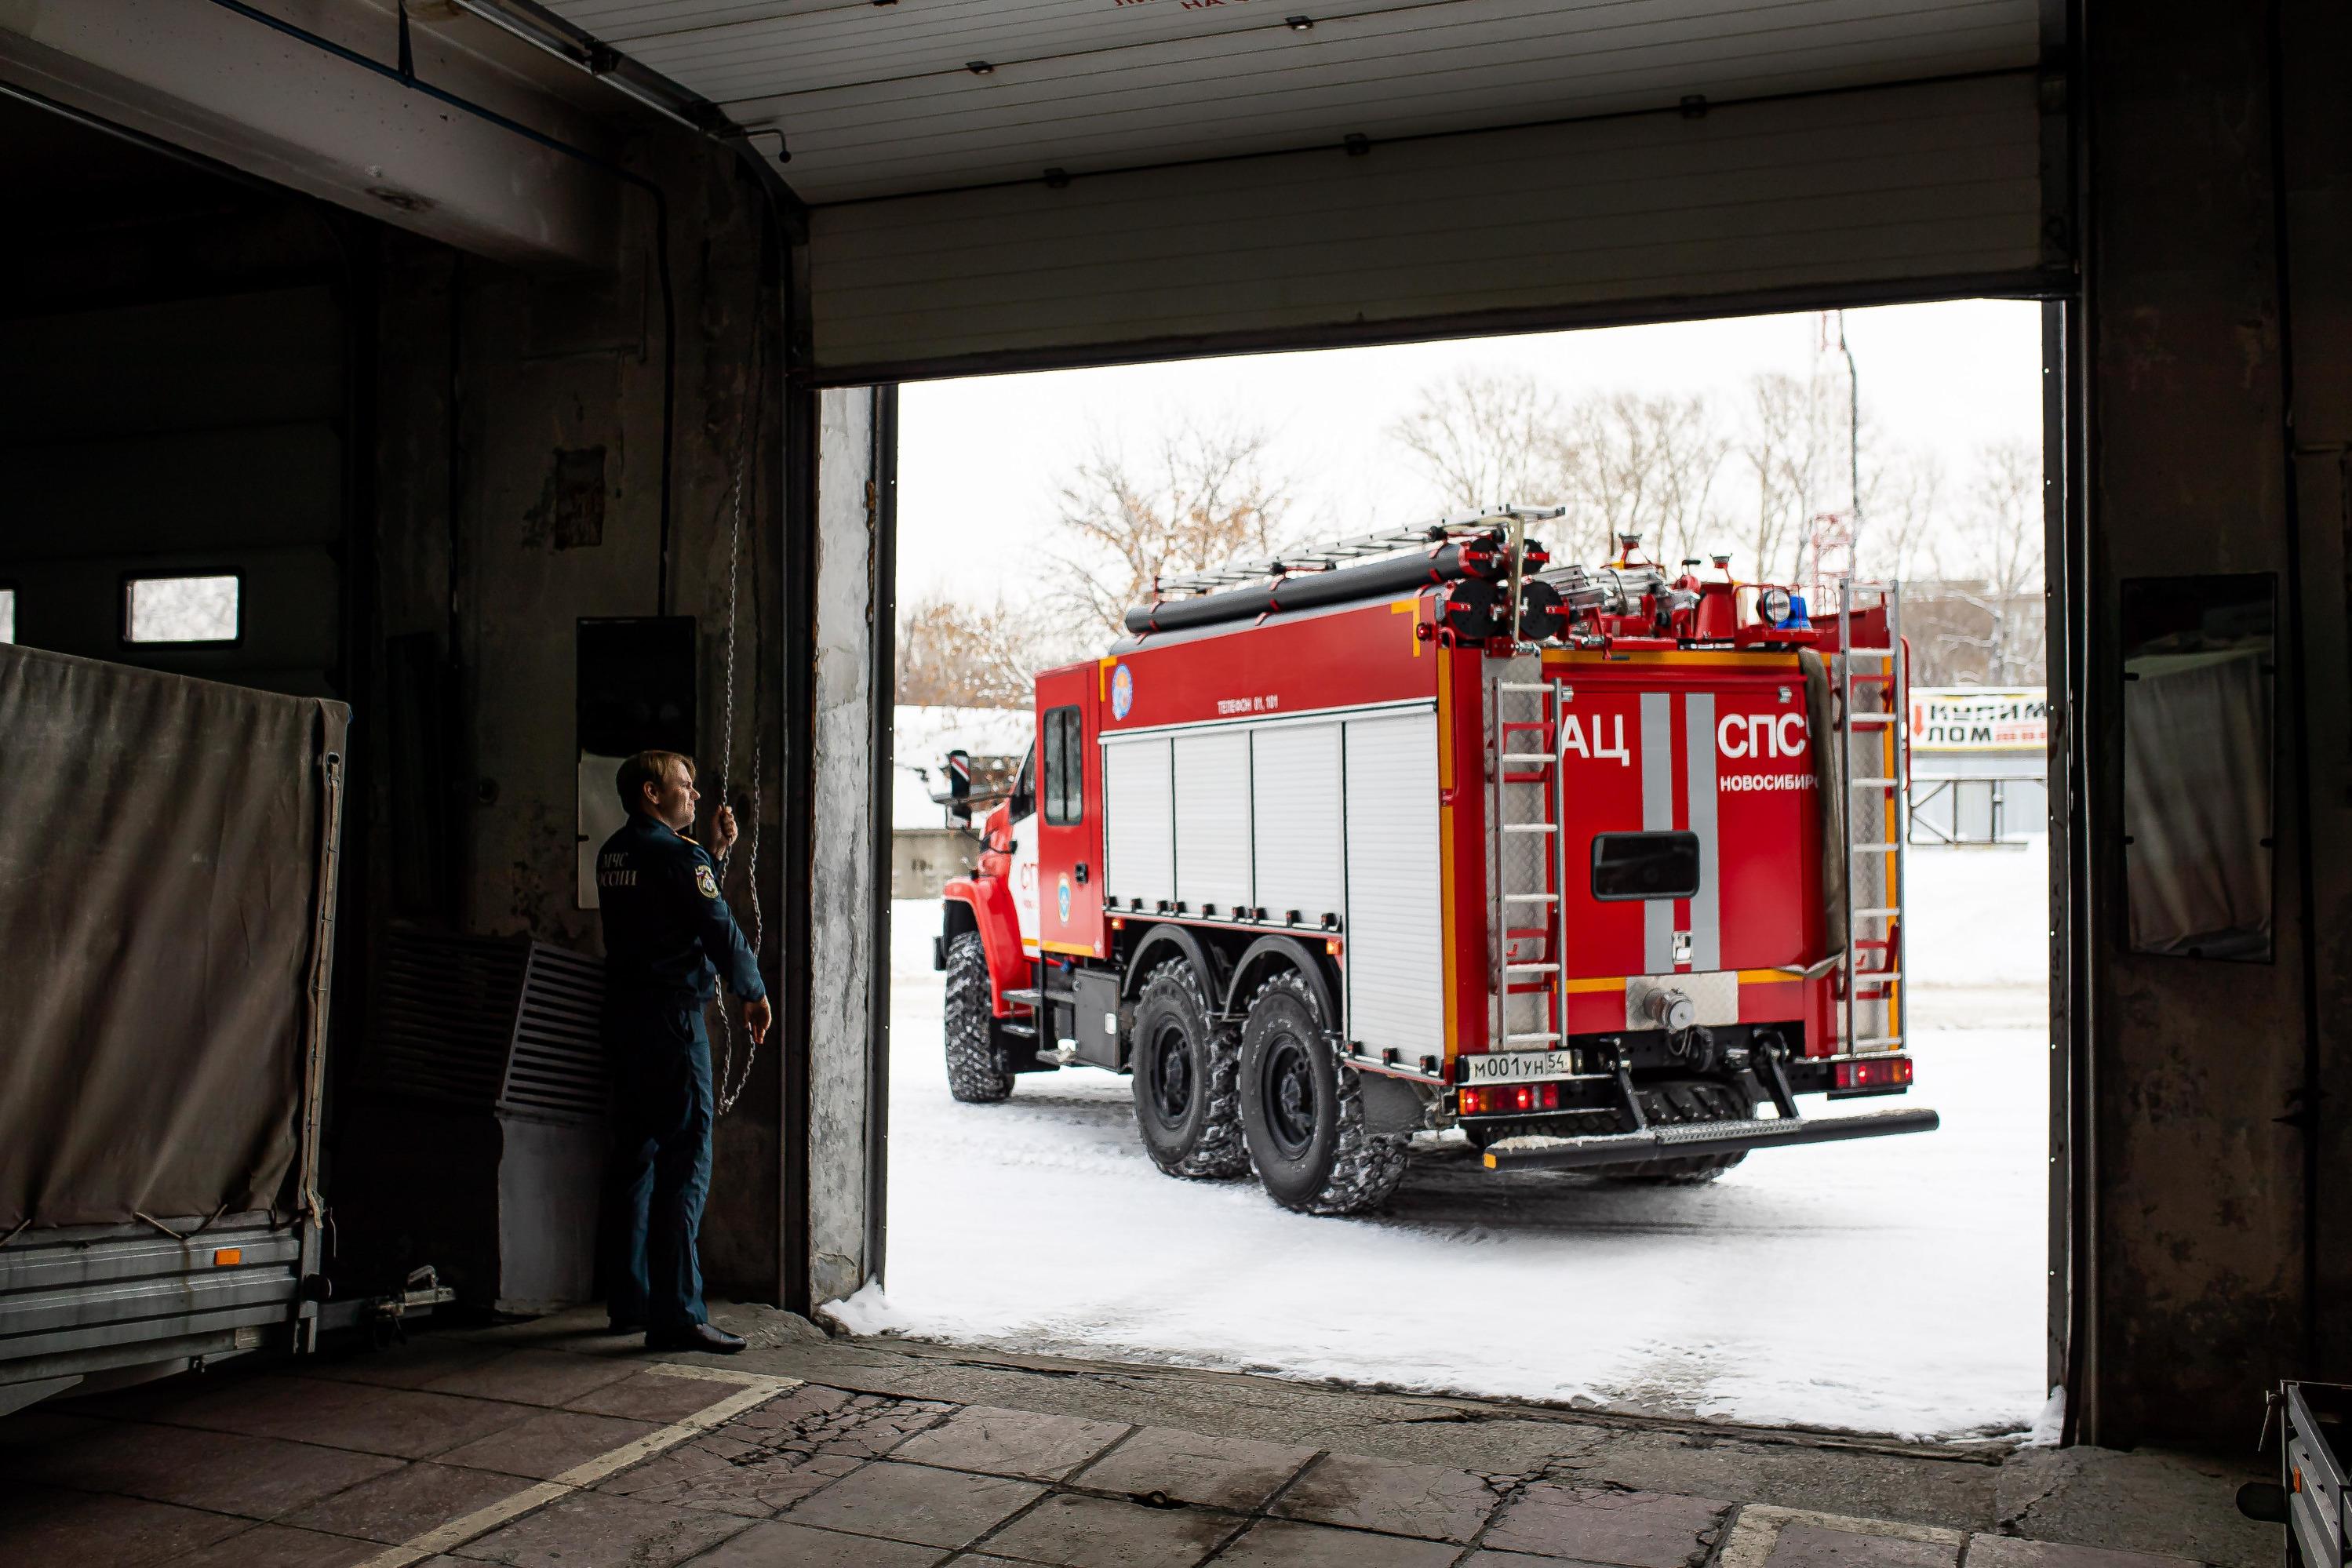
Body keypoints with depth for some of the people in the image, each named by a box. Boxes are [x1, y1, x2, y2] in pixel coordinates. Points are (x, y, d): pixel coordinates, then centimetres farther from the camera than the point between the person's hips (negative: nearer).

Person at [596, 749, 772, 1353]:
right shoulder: (675, 854, -12)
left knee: (636, 1160, 15)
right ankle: (676, 1315, -9)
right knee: (685, 1162, -8)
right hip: (672, 1017, -9)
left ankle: (629, 1301, 21)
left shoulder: (615, 853, 14)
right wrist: (755, 993, 1)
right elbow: (720, 930, -13)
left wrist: (714, 851, 18)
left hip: (625, 1019, 9)